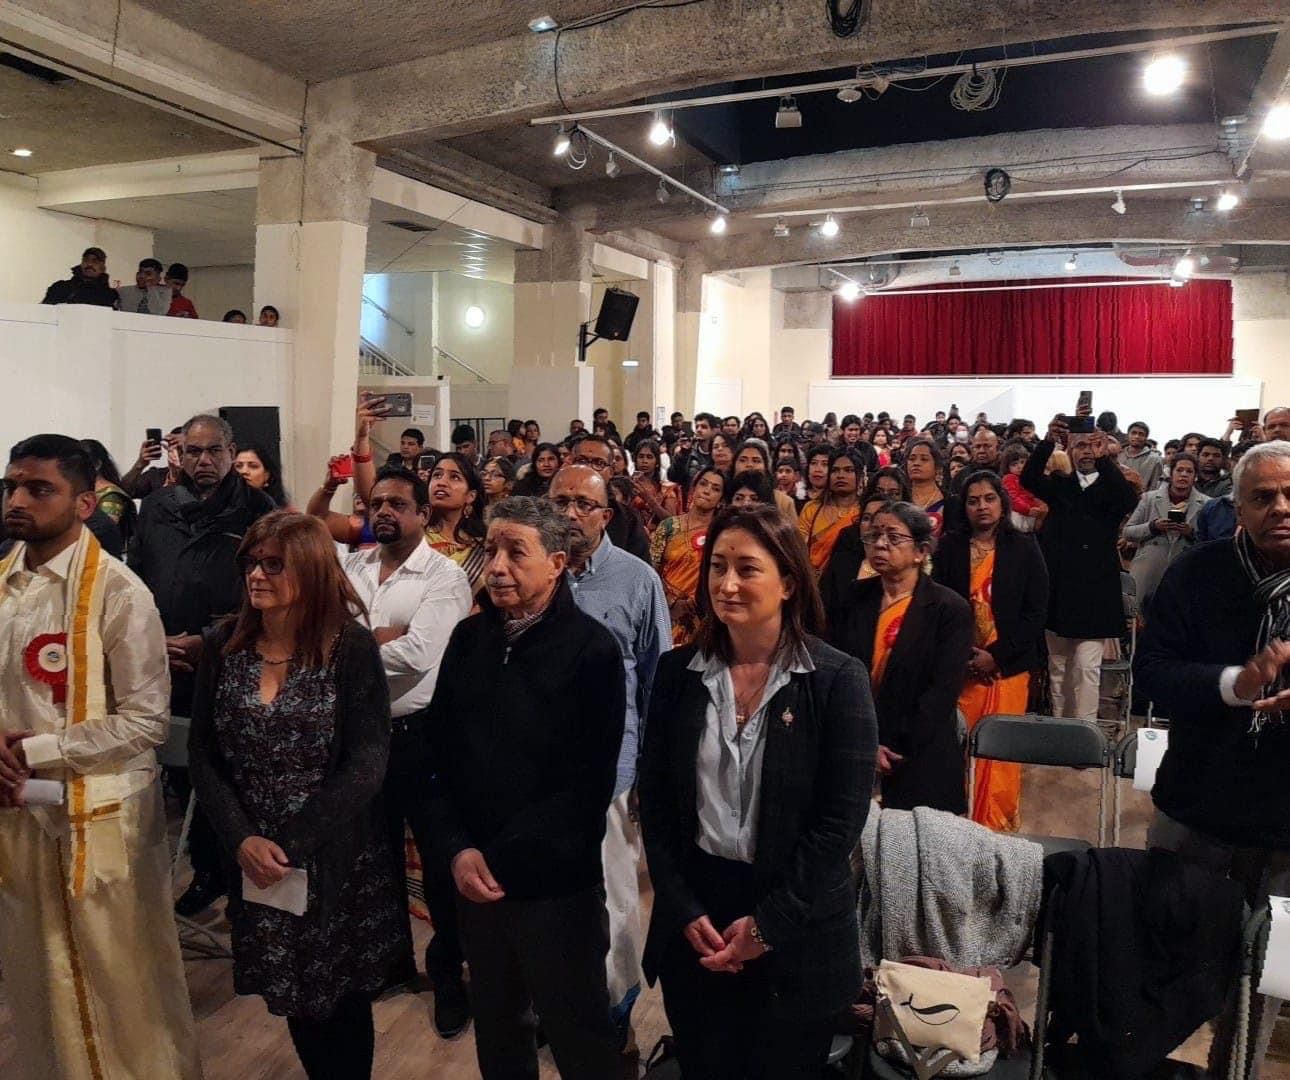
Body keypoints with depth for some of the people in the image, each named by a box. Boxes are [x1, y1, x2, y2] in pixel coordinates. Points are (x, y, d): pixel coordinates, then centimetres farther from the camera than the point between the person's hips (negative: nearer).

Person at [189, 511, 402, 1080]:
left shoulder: (351, 645, -11)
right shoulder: (222, 644, 0)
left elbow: (366, 762, -13)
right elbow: (203, 753, 1)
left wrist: (292, 844, -15)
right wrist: (244, 839, -11)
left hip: (337, 858, -3)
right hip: (252, 860, 3)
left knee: (342, 999, 11)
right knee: (291, 993, 13)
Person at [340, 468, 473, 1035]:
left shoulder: (444, 576, -12)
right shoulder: (353, 567, 6)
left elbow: (417, 656, -24)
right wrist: (383, 636, -16)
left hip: (422, 734, -6)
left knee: (439, 858, 6)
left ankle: (448, 973, 25)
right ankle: (392, 957, 41)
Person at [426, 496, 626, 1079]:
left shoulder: (591, 649, -12)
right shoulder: (469, 637, 3)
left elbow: (590, 780, -14)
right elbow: (440, 752, 5)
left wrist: (504, 859, -14)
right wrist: (457, 849, -7)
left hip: (557, 880, -4)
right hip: (473, 877, 5)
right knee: (495, 1025, 20)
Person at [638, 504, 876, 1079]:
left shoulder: (837, 680, -11)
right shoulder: (677, 672, -1)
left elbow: (841, 819, -12)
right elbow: (655, 801, 1)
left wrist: (768, 923, -14)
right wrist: (685, 911, -6)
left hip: (798, 930, -2)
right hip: (693, 922, 3)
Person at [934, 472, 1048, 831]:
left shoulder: (1024, 549, 1)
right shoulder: (949, 546, 4)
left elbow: (1036, 611, -2)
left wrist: (996, 655, -10)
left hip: (1007, 665, -1)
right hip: (959, 664, 1)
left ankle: (998, 822, 16)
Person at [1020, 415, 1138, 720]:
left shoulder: (1110, 487, 3)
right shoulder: (1059, 485, 9)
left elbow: (1129, 501, -19)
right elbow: (1028, 478, -10)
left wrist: (1104, 458, -30)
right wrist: (1048, 441, -25)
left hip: (1093, 593, -3)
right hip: (1057, 589, 3)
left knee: (1087, 668, -4)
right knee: (1058, 667, 12)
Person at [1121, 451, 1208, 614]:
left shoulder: (1205, 504, 3)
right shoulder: (1149, 498, 4)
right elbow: (1127, 532, 4)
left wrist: (1192, 533, -14)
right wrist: (1153, 526, -11)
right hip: (1147, 576, 0)